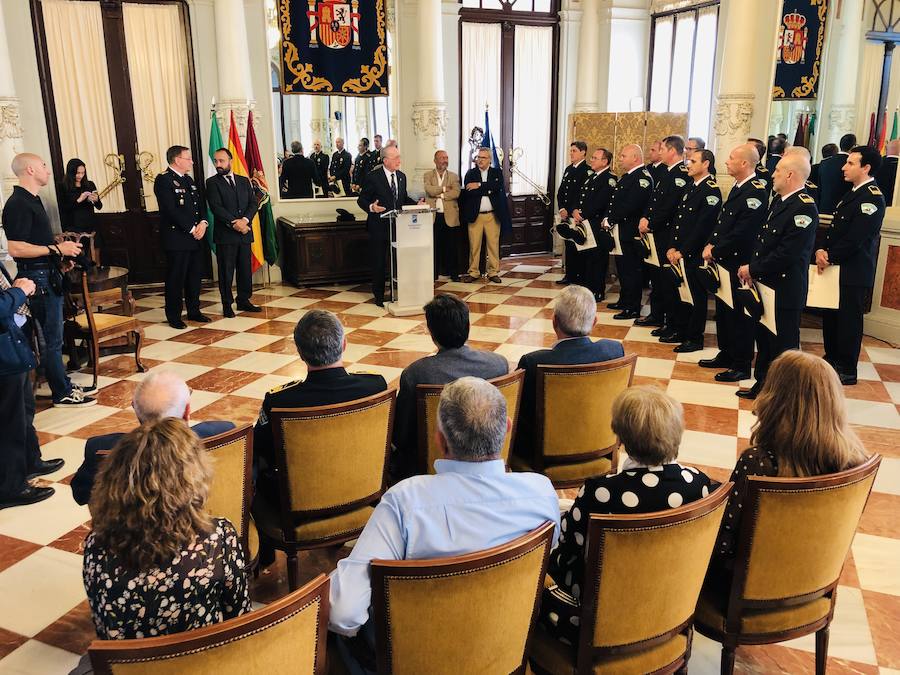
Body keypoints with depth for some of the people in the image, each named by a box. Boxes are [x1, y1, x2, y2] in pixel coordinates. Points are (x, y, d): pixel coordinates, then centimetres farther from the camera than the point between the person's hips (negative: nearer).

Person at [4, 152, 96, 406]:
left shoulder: (31, 200, 14)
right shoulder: (18, 204, -17)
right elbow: (15, 248, -24)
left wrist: (59, 257, 13)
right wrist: (57, 248, -19)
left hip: (48, 275, 10)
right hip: (37, 278, -10)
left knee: (53, 336, 17)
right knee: (51, 339, -2)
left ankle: (65, 385, 28)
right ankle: (62, 394, 7)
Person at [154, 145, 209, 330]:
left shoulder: (188, 180, 17)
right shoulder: (163, 180, -10)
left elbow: (198, 205, 18)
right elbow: (171, 210, -18)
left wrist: (202, 223, -2)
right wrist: (192, 229, -16)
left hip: (195, 237, 8)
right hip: (177, 238, -8)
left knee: (195, 276, 13)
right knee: (176, 278, 0)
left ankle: (194, 311, 24)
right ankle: (173, 316, 9)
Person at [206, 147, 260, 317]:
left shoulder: (244, 181, 13)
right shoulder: (212, 182, 1)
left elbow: (253, 203, 5)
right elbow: (216, 207, -10)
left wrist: (245, 219, -13)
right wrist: (234, 223, -18)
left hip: (245, 232, 4)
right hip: (225, 234, -4)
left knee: (245, 269, 9)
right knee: (226, 271, 1)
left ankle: (243, 301, 20)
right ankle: (227, 304, 10)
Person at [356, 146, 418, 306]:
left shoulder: (401, 176, 9)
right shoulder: (373, 177, -10)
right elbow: (362, 200, -9)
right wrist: (371, 207, -29)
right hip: (379, 226, -5)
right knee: (378, 262, 6)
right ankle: (379, 295, 19)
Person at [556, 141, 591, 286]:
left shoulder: (587, 170, -10)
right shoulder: (568, 169, 16)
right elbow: (560, 191, 16)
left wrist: (569, 211, -14)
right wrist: (561, 209, 2)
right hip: (566, 215, 8)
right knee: (568, 245, 11)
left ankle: (580, 278, 4)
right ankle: (569, 275, 19)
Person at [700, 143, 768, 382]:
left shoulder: (756, 192, -18)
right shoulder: (738, 188, 12)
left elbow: (742, 234, -23)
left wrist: (715, 251, -15)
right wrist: (711, 245, 2)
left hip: (740, 265, -9)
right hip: (724, 262, 9)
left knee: (739, 314, 0)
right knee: (723, 310, 18)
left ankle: (742, 366, 10)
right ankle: (726, 354, 32)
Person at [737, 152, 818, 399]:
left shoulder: (804, 208, -19)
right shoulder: (779, 201, 10)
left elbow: (787, 254, -24)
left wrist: (753, 269, -15)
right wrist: (752, 269, 0)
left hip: (785, 291, -9)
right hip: (765, 285, 9)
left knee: (782, 345, 3)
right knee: (763, 339, 19)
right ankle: (763, 385, 34)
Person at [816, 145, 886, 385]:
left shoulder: (872, 198, -17)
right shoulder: (854, 193, 13)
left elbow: (855, 238, -22)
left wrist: (830, 257, -13)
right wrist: (823, 250, -2)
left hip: (854, 273, -9)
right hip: (838, 268, 9)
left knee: (848, 321, 0)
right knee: (830, 317, 17)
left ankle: (847, 371, 11)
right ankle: (831, 360, 31)